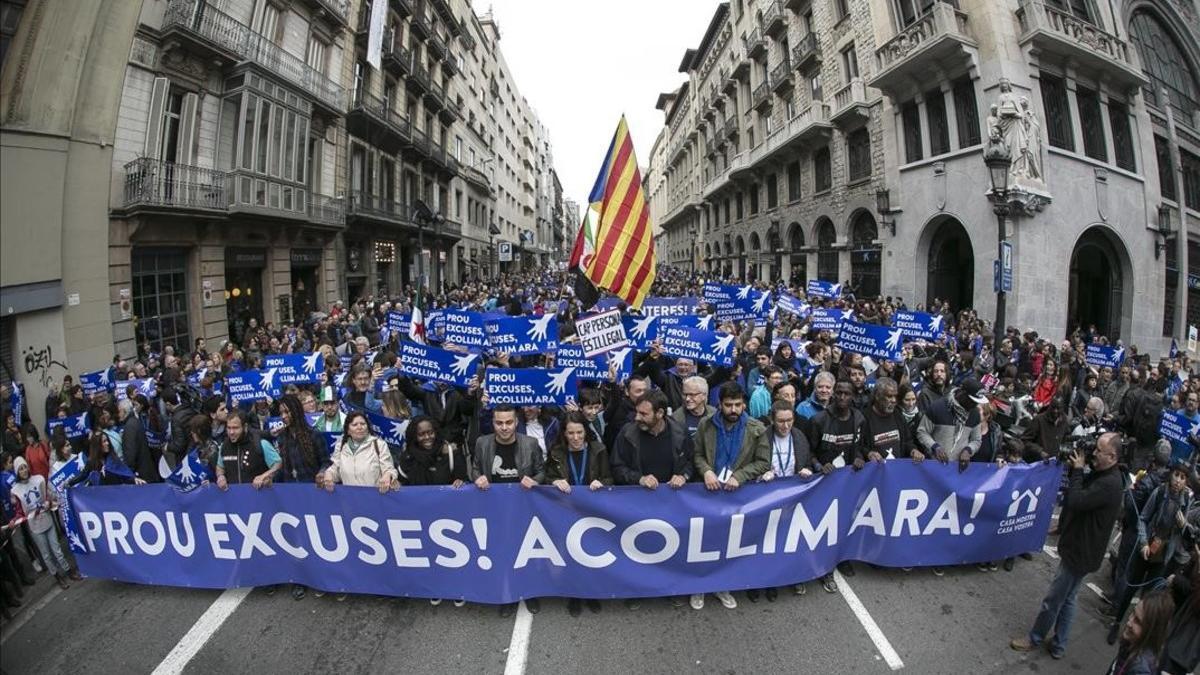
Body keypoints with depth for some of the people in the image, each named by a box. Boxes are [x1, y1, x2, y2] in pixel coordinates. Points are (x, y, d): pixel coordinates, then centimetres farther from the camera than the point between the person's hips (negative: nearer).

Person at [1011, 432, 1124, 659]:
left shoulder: (1110, 484, -25)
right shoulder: (1100, 474, 5)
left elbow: (1075, 501, -29)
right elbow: (1076, 490, 12)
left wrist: (1077, 469, -19)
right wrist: (1073, 467, -5)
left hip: (1081, 552, -10)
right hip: (1077, 546, 10)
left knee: (1052, 600, 5)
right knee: (1066, 600, 19)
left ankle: (1035, 639, 21)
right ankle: (1058, 645, 30)